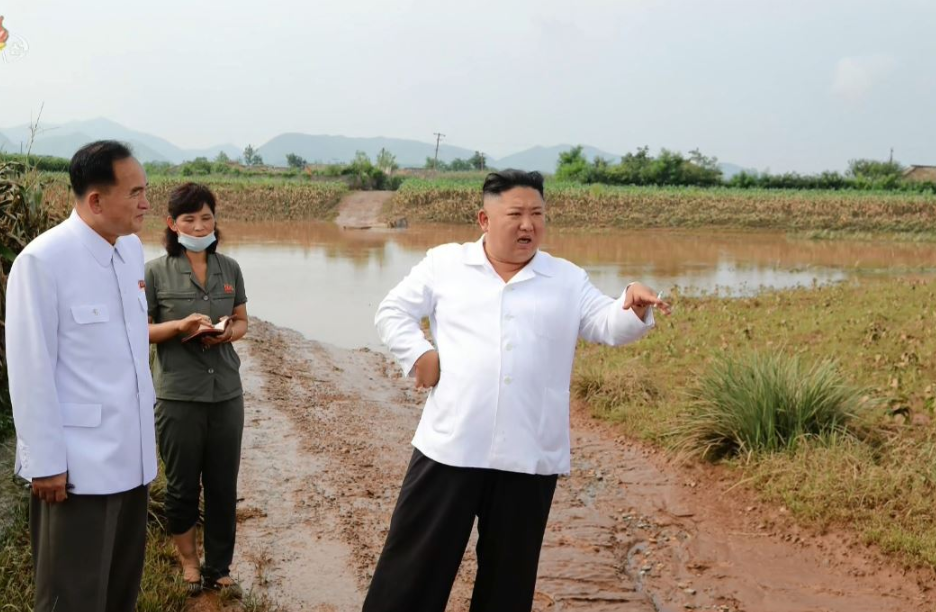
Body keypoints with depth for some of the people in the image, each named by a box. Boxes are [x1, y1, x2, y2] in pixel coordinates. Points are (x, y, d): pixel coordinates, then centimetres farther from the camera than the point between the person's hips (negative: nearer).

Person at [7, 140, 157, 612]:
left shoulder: (132, 249, 5)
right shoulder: (42, 260, -17)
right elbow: (31, 371, -15)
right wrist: (46, 462, -12)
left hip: (130, 451, 7)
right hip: (77, 461, -7)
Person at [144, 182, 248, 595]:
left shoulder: (230, 269, 4)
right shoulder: (155, 272, -5)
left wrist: (228, 332, -10)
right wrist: (179, 326, -19)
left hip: (227, 393, 3)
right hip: (178, 396, -3)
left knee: (223, 486, 9)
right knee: (182, 485, 10)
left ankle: (218, 569, 24)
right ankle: (189, 562, 32)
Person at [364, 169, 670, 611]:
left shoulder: (569, 280, 10)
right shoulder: (444, 263, 6)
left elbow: (609, 326, 3)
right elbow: (392, 312, 10)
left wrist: (634, 310, -18)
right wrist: (419, 354, -5)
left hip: (530, 456, 2)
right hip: (450, 446, -1)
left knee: (511, 568, 13)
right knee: (416, 559, 4)